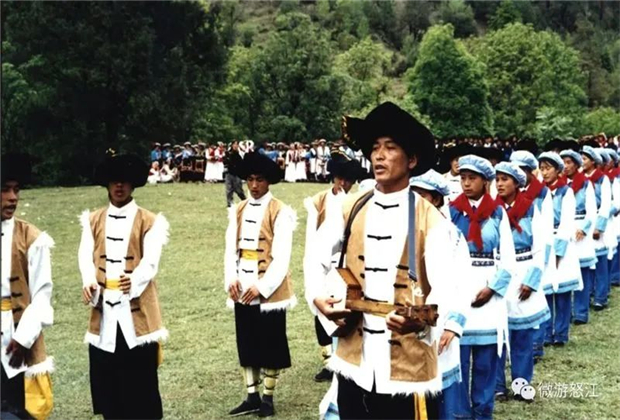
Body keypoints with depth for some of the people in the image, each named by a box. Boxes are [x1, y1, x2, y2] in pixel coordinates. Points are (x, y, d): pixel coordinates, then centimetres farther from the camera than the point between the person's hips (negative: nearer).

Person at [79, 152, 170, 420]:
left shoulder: (149, 222, 0)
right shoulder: (93, 221, 12)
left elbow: (150, 263, -10)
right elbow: (85, 256, 1)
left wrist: (133, 281, -31)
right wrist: (89, 283, -19)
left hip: (136, 310, -3)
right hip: (104, 311, 3)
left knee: (140, 381, 1)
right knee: (106, 379, 9)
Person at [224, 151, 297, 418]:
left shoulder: (280, 212, -8)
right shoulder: (238, 211, 9)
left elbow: (281, 257, -14)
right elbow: (231, 248, 6)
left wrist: (262, 287, -17)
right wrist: (231, 279, -7)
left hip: (269, 291, -5)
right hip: (242, 291, 5)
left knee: (270, 346, 5)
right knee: (247, 345, 12)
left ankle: (268, 398, 18)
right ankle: (252, 397, 23)